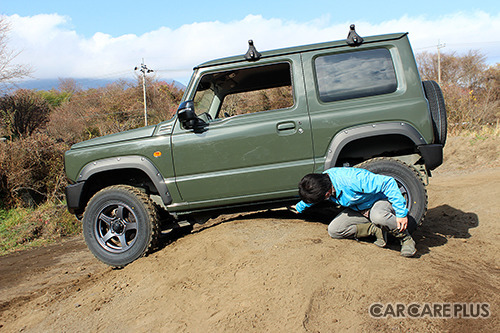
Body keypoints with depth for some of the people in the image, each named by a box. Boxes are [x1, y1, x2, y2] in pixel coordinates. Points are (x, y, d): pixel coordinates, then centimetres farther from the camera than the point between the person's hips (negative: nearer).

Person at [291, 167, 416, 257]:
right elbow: (310, 196, 12)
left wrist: (401, 213, -34)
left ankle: (405, 237, -13)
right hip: (357, 209, 7)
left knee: (379, 217, -43)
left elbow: (388, 183, -34)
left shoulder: (352, 180, -40)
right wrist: (299, 208, 30)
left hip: (380, 200, -7)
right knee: (333, 230, -12)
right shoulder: (322, 179, -15)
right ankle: (376, 229, -3)